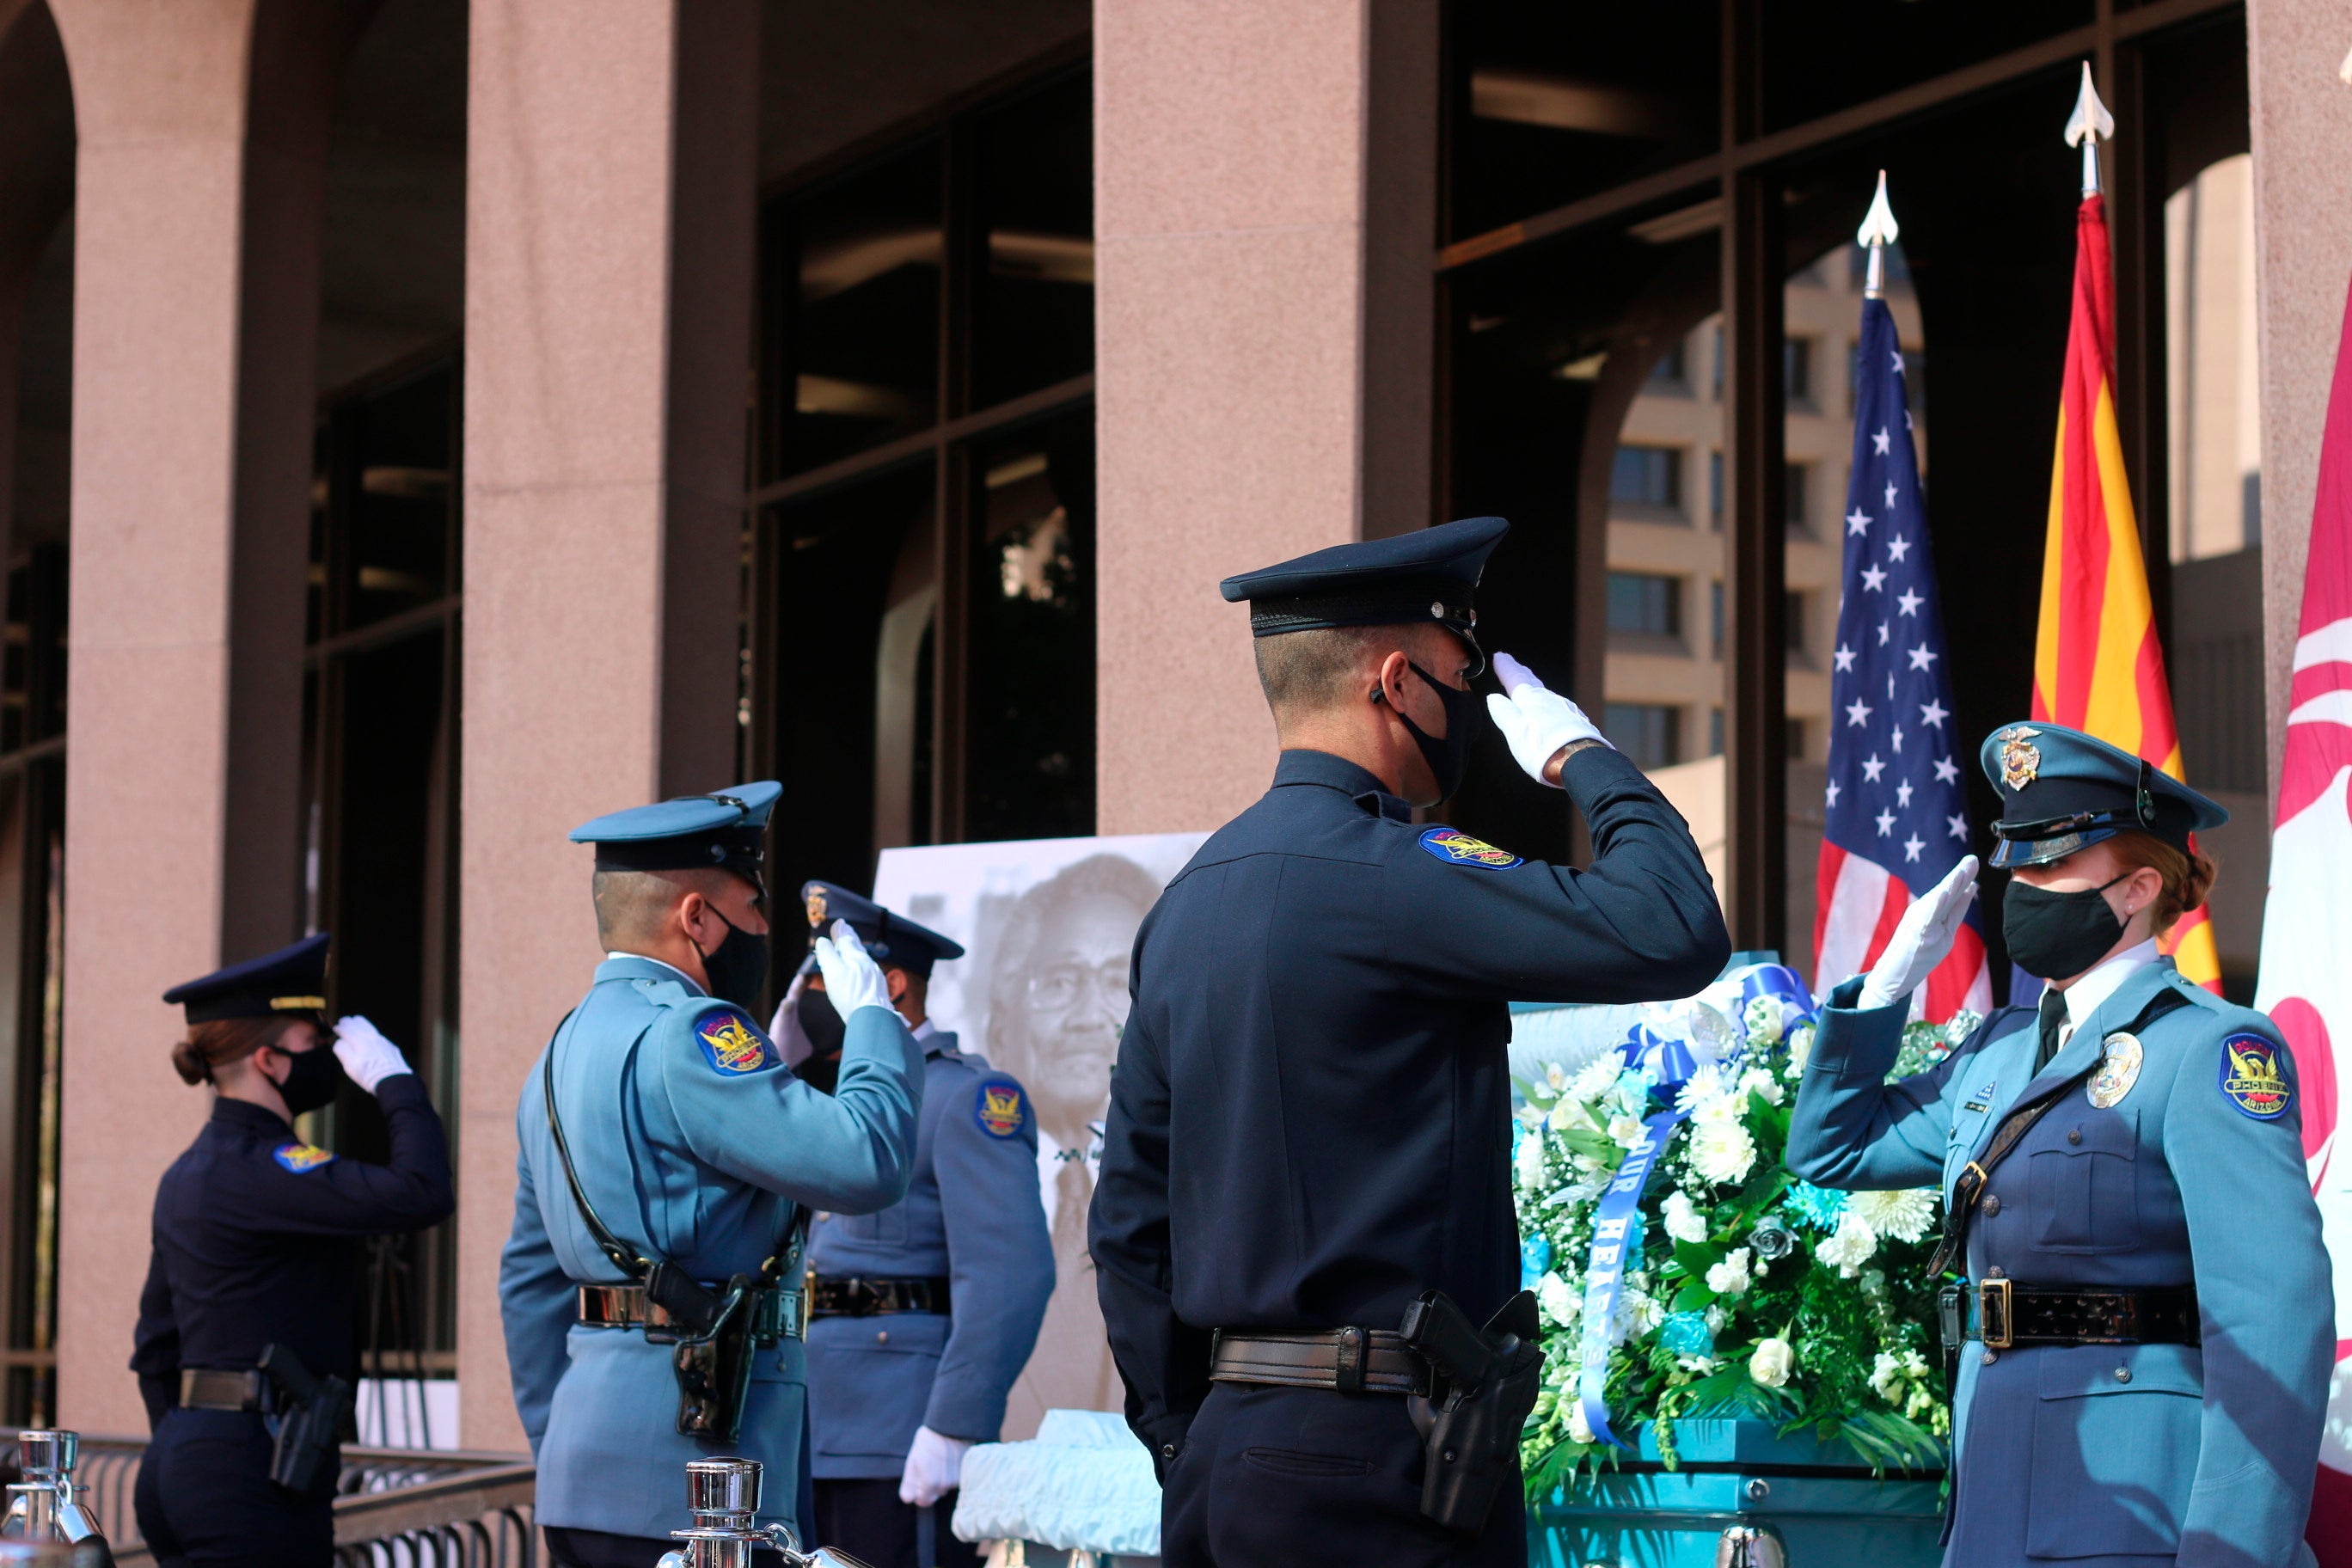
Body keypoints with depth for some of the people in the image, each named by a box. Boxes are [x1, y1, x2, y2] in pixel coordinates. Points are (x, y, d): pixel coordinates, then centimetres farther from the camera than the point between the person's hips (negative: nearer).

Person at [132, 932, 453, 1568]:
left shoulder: (188, 1175, 16)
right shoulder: (257, 1170, -14)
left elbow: (155, 1349, 22)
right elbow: (420, 1196, -25)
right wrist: (393, 1079, -10)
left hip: (184, 1463, 10)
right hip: (253, 1474, -10)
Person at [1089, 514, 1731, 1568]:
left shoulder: (1189, 900, 14)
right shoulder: (1384, 875, -13)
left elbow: (1129, 1214, 16)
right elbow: (1673, 935, -18)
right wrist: (1585, 758, -1)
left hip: (1227, 1448, 9)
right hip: (1378, 1462, -9)